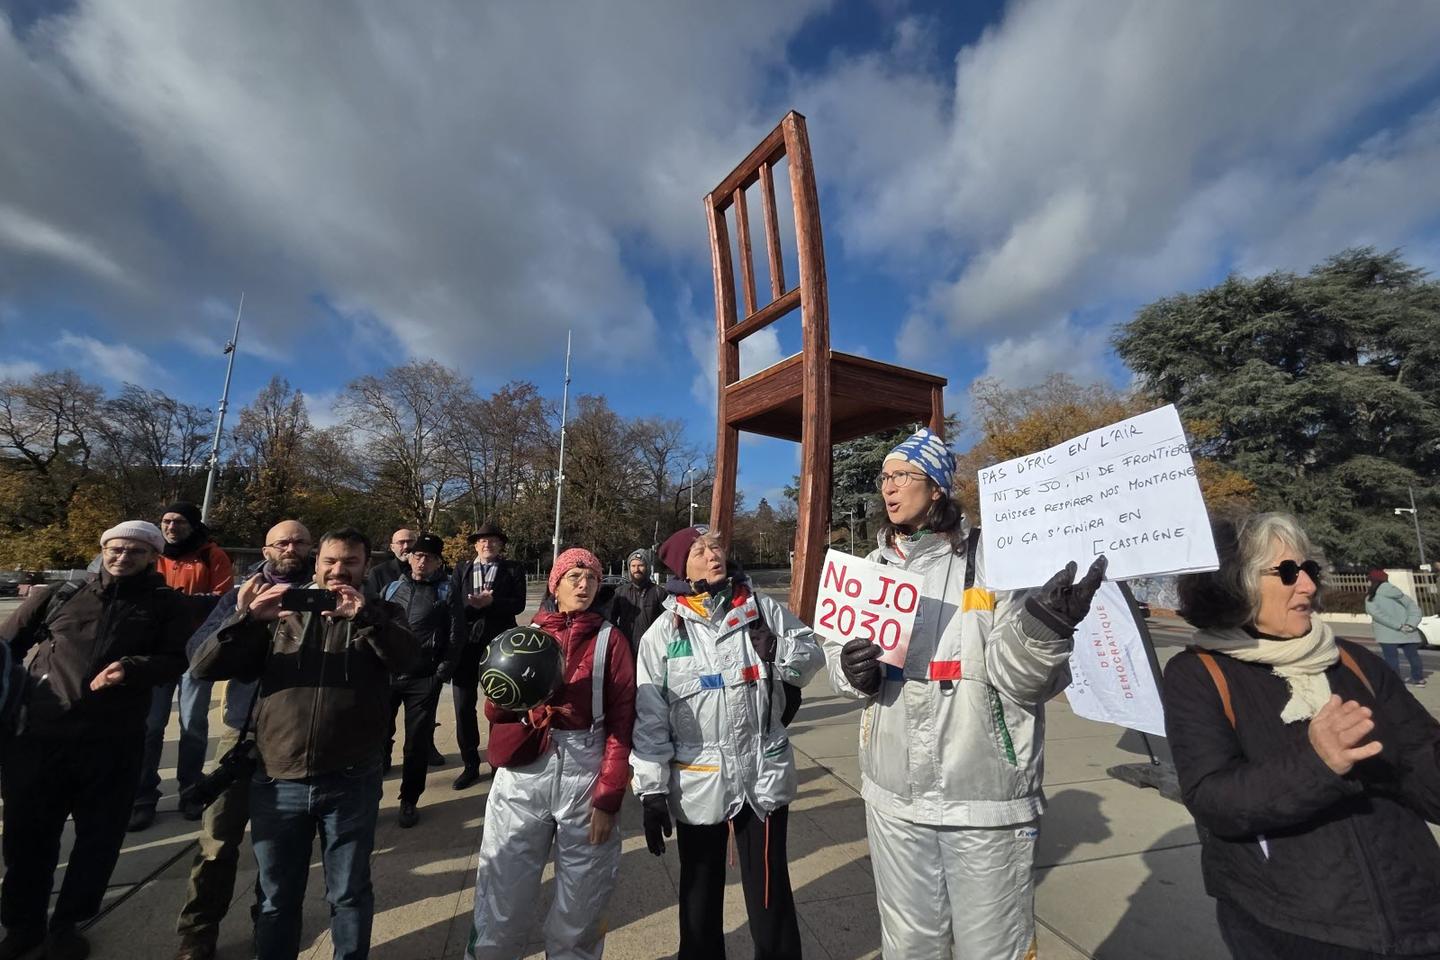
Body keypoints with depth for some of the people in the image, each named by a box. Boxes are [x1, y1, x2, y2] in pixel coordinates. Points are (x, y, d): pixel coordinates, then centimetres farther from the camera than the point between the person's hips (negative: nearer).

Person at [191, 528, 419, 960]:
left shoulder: (379, 614, 1)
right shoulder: (281, 613, 6)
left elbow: (407, 658, -17)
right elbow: (204, 666, 0)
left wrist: (363, 615, -32)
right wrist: (246, 617, -17)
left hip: (350, 783, -1)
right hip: (277, 782, 2)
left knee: (349, 894, 15)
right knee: (276, 897, 19)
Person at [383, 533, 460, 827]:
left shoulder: (445, 592, -1)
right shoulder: (392, 588, 8)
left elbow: (455, 635, -3)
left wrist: (442, 673, -7)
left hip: (424, 680, -2)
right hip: (385, 675, 2)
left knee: (417, 743, 7)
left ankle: (409, 801, 24)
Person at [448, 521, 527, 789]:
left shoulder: (513, 570, 3)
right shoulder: (461, 570, 11)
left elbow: (518, 605, -8)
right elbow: (452, 604, 0)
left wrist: (491, 602, -22)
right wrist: (472, 605, -18)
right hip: (465, 644, 2)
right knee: (464, 707, 8)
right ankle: (470, 766, 23)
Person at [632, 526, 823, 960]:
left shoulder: (763, 610, -5)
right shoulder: (663, 632, -7)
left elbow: (812, 659, 1)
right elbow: (649, 720, -5)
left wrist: (776, 650, -19)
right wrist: (652, 791, -4)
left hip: (764, 775, 0)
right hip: (696, 783, 1)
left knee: (770, 888, 16)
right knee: (699, 888, 22)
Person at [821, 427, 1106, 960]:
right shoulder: (873, 566, 2)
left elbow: (1026, 680, -15)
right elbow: (837, 648, 11)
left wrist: (1041, 629, -34)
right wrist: (852, 671, -10)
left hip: (985, 795, -4)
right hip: (894, 794, 4)